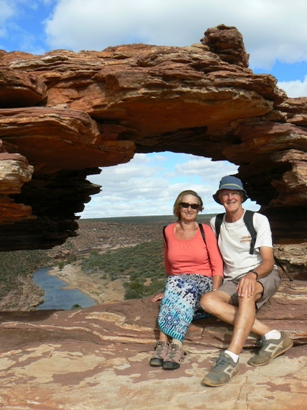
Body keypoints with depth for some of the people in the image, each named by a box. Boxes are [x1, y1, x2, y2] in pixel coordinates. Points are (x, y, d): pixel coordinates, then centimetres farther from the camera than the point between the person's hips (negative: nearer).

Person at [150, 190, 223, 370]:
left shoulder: (206, 231, 0)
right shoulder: (169, 231, 7)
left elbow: (217, 266, -4)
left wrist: (214, 293, -16)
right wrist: (170, 290, 21)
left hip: (203, 283, -2)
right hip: (177, 283, 2)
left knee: (180, 284, -35)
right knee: (175, 283, -34)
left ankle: (164, 342, -39)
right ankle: (176, 345, -39)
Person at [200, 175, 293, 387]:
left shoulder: (258, 220, -5)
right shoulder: (215, 223, 7)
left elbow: (269, 261, -14)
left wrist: (252, 275, -35)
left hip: (264, 276, -3)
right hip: (233, 281, 4)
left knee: (247, 292, -39)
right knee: (207, 301, -28)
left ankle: (230, 359, -47)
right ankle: (272, 335, -30)